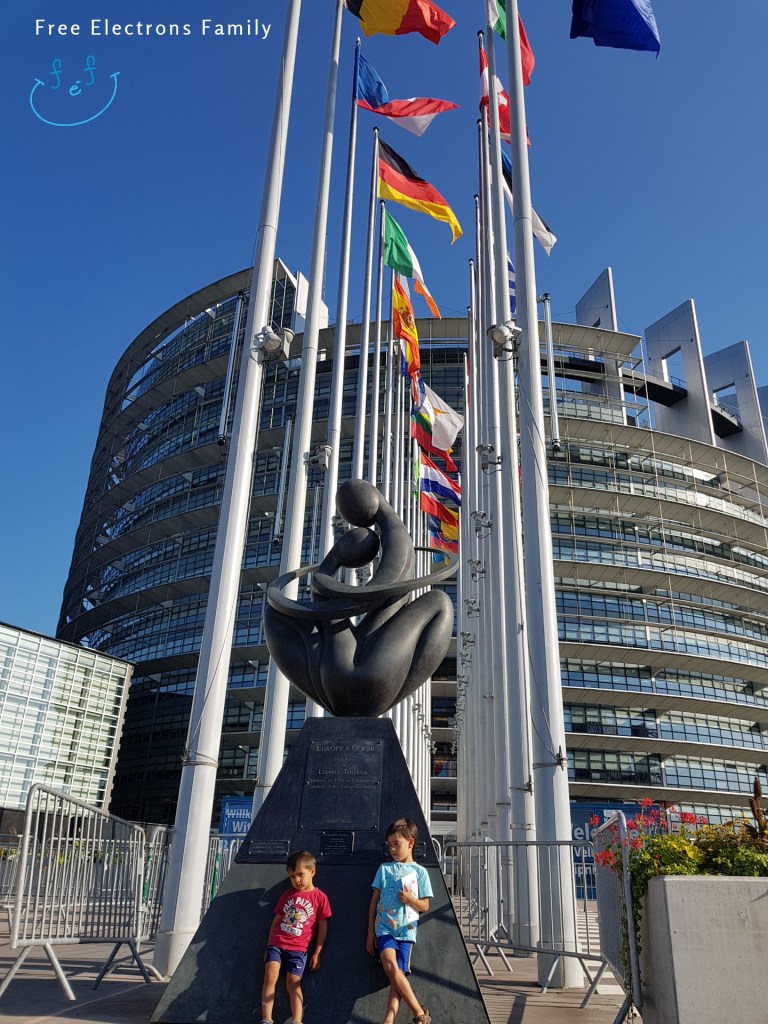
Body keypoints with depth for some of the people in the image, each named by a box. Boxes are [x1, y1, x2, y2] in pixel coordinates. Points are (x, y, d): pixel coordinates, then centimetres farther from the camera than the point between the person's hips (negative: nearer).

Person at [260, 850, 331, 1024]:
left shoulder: (320, 897, 1)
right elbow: (276, 921, 15)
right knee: (270, 975, -14)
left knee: (293, 983, -10)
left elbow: (323, 927, 2)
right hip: (277, 944, 3)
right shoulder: (287, 894, 11)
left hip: (298, 949, -2)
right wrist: (269, 946, 13)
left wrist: (317, 953, 0)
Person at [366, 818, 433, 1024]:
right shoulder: (384, 869, 10)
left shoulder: (419, 872, 6)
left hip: (406, 930, 0)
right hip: (385, 927, 0)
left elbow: (425, 906, 8)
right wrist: (370, 932, 8)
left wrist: (411, 899, -13)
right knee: (390, 965, -22)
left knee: (398, 975, -10)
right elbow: (374, 900, 11)